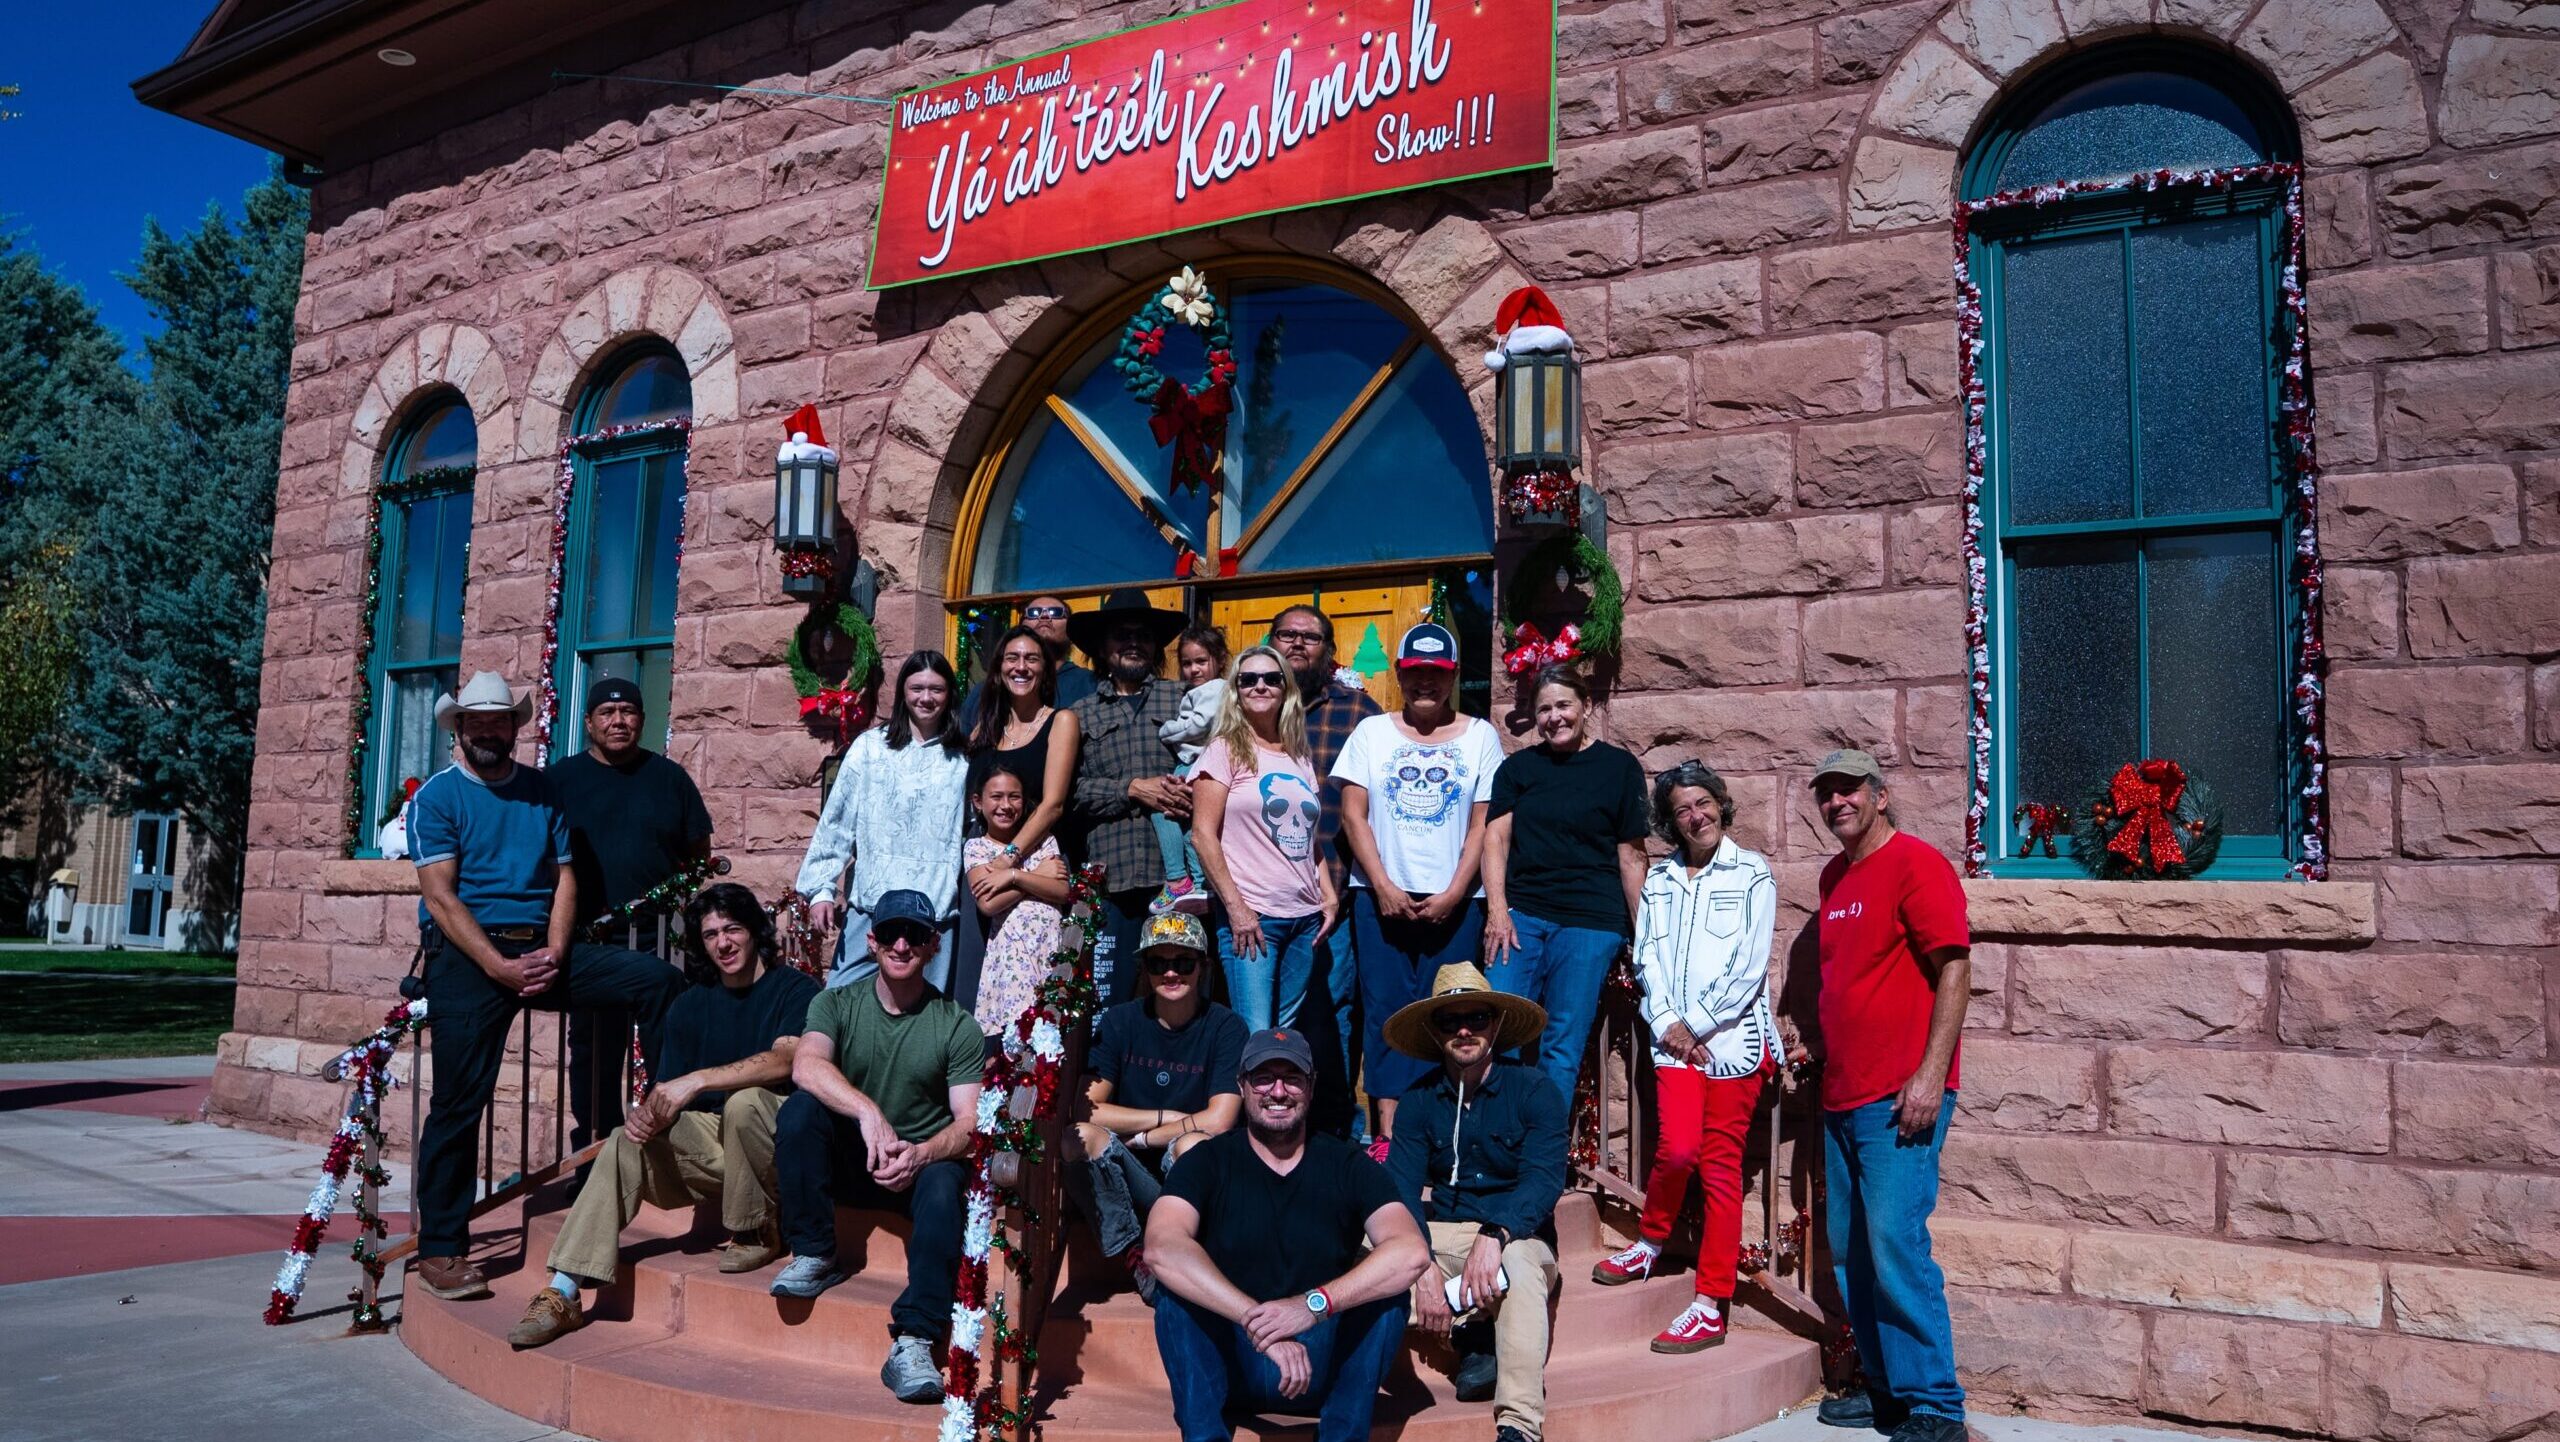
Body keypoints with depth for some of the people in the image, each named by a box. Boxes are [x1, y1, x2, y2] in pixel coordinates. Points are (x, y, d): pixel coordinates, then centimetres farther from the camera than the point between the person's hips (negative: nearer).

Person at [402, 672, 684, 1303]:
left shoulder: (542, 790, 14)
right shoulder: (437, 796, 2)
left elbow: (564, 876, 9)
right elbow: (439, 896, -7)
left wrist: (554, 953, -8)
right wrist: (499, 967, -17)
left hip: (541, 948, 4)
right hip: (468, 955, -4)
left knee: (658, 979, -13)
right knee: (459, 1101, -6)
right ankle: (440, 1249, 5)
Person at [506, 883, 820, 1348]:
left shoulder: (795, 989, -5)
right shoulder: (691, 1005, 12)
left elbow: (785, 1060, -24)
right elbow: (669, 1089, 8)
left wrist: (697, 1080, -30)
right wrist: (649, 1113, -17)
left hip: (779, 1145, -5)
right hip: (715, 1141, 5)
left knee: (744, 1100, -35)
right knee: (625, 1145, -18)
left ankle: (753, 1234, -14)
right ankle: (563, 1293, -20)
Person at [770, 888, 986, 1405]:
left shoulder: (957, 1026, -1)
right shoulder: (837, 1004, 1)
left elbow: (970, 1121, -8)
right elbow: (806, 1066, -20)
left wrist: (921, 1154, -29)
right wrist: (868, 1112, -37)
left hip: (922, 1161, -1)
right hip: (846, 1159, 1)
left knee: (944, 1186, -34)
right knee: (801, 1108, -26)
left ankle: (912, 1343, -36)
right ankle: (814, 1256, -13)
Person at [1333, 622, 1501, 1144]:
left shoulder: (1480, 736, 7)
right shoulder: (1371, 732, 10)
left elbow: (1483, 824, 2)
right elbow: (1353, 813, 3)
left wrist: (1453, 894, -7)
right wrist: (1383, 886, -7)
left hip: (1453, 899, 0)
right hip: (1382, 894, 1)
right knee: (1386, 1012, -2)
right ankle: (1387, 1130, 2)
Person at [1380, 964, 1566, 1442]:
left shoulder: (1534, 1090, -6)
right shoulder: (1420, 1099, 2)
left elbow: (1544, 1180, -18)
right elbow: (1401, 1188, -9)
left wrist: (1494, 1235, -37)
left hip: (1516, 1235, -3)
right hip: (1442, 1236, 3)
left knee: (1519, 1261, -37)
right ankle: (1468, 1334, -8)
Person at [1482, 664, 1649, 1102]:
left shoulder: (1619, 767, 5)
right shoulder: (1518, 766, 12)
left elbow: (1631, 856, 4)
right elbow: (1496, 836, 5)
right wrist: (1497, 909, -7)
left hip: (1590, 922, -2)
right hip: (1521, 913, 2)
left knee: (1563, 1044, -1)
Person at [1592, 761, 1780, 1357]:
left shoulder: (1752, 873, 4)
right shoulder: (1658, 879, 15)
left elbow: (1749, 965, -4)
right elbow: (1647, 956, 9)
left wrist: (1695, 1023, -6)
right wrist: (1667, 1023, -4)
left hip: (1733, 1035, -2)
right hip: (1674, 1038, 2)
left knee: (1720, 1166, -1)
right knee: (1678, 1148, -15)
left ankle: (1711, 1306, 6)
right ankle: (1650, 1243, 14)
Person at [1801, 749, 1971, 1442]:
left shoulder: (1915, 862, -8)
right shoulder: (1834, 876, 15)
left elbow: (1954, 970, -14)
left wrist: (1930, 1075, -19)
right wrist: (1812, 1044, 19)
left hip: (1899, 1097, -8)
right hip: (1842, 1097, 8)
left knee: (1895, 1247, -10)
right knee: (1849, 1251, 12)